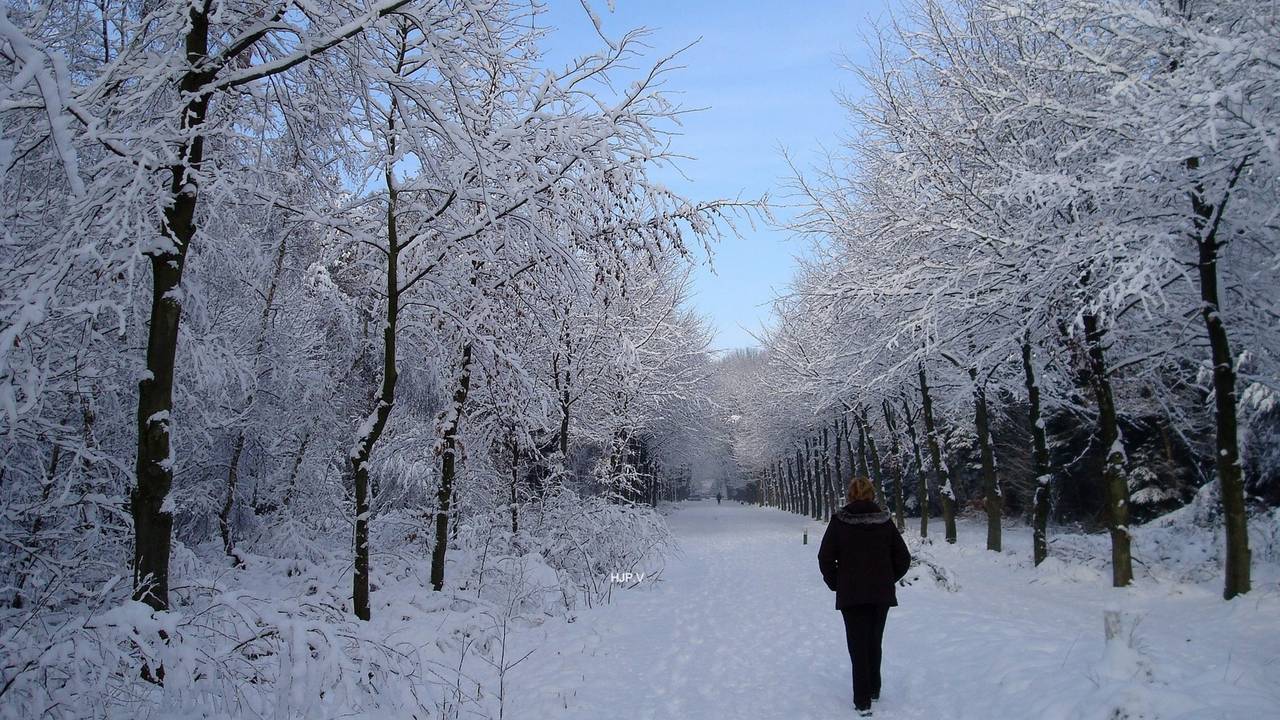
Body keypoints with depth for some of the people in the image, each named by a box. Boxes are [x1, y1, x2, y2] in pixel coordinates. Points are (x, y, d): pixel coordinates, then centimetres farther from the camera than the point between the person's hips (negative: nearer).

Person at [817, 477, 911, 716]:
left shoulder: (839, 521, -8)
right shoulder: (884, 521, -2)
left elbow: (825, 558, -10)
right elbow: (903, 558, 1)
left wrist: (836, 584, 4)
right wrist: (888, 580, 13)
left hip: (851, 595, -2)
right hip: (882, 594, 2)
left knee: (858, 646, 4)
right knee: (874, 643, 19)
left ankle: (863, 701, 3)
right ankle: (874, 690, 30)